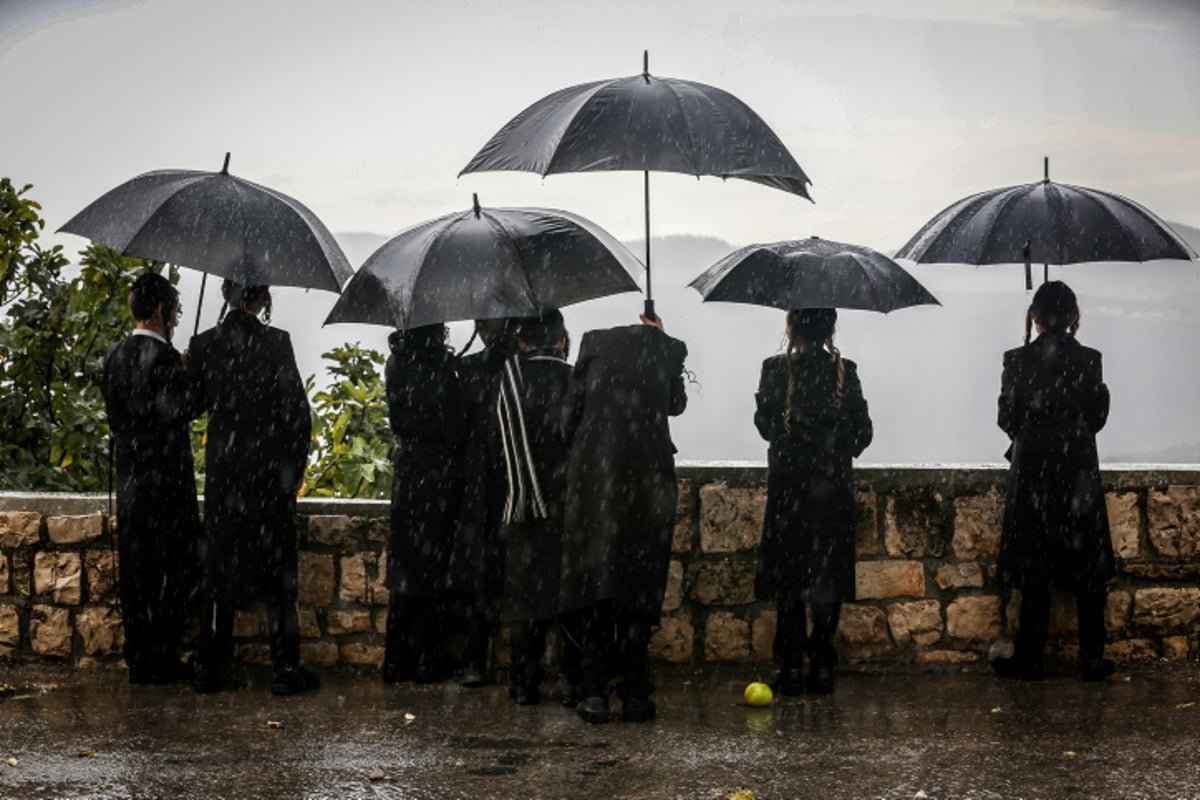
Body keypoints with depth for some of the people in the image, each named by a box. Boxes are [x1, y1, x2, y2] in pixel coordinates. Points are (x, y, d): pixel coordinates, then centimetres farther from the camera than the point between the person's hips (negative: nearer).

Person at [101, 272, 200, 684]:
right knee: (172, 572, 2)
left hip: (128, 478, 7)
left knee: (134, 572, 10)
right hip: (166, 480, -7)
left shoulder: (114, 355, 8)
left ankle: (138, 661, 16)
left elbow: (113, 409, 12)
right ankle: (162, 661, 4)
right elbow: (177, 413, -21)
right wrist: (197, 393, -6)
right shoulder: (164, 357, -16)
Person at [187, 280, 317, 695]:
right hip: (270, 469, -3)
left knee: (219, 565, 11)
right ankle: (285, 669, 6)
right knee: (277, 567, 4)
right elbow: (298, 411, -9)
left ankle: (208, 668, 13)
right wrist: (296, 467, 1)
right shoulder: (276, 342, -11)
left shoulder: (203, 344, -2)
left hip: (223, 467, 3)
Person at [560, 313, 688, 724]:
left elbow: (570, 412, 4)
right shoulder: (669, 349, 8)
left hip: (593, 474, 0)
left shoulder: (595, 342, 7)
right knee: (640, 583, 7)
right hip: (649, 477, 0)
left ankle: (595, 693, -4)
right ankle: (635, 694, 4)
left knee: (592, 580, 3)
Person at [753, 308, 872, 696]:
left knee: (788, 577, 6)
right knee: (829, 577, 8)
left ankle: (791, 667, 5)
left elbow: (763, 422, -1)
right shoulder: (845, 371, -3)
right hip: (833, 488, 1)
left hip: (788, 485, -1)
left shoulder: (775, 369, -8)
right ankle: (822, 665, 8)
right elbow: (862, 431, 0)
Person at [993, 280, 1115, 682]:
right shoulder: (1088, 360, -4)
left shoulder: (1018, 361, -7)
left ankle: (1030, 660, 8)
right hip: (1079, 472, 1)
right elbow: (1098, 417, 2)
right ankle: (1092, 660, 12)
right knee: (1087, 570, 8)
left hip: (1032, 472, -1)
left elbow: (1007, 418, -3)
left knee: (1035, 572, 5)